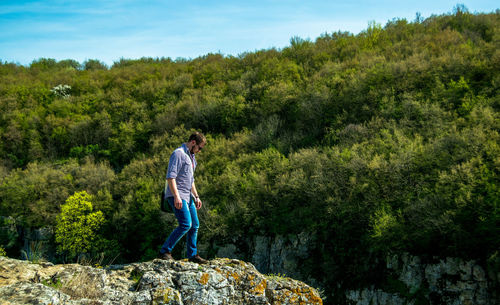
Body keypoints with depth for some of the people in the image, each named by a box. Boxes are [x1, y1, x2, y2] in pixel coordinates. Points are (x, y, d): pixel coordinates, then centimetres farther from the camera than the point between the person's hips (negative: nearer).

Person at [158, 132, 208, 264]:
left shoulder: (191, 157, 20)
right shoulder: (178, 154, -11)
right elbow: (170, 177, -20)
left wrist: (196, 196, 24)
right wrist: (176, 196, -26)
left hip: (188, 196, 10)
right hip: (177, 196, -10)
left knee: (195, 225, 9)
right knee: (186, 224, -18)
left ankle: (192, 255, 19)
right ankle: (165, 251, -10)